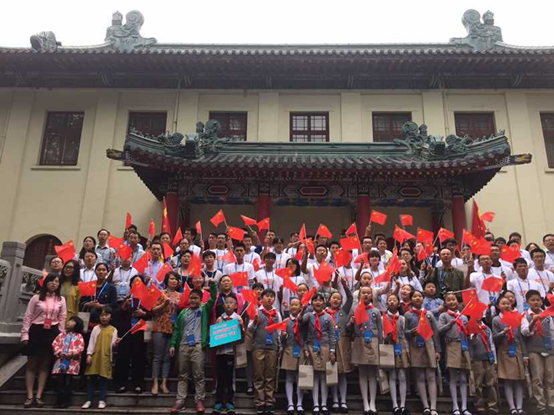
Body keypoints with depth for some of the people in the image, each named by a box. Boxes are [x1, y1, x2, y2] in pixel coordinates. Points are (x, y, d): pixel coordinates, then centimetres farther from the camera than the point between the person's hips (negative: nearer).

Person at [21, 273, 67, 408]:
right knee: (32, 364, 2)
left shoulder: (61, 300, 7)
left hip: (52, 333, 2)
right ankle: (29, 396, 7)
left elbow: (62, 319, 7)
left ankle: (39, 396, 9)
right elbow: (28, 317, -1)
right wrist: (25, 334, -8)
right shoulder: (36, 297, 0)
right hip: (36, 331, -2)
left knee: (45, 365, 5)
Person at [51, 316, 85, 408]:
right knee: (59, 381, 2)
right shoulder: (61, 335, 15)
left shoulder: (79, 336, 4)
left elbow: (80, 348, -5)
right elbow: (55, 344, 7)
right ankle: (58, 400, 11)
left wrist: (72, 353, -18)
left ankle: (66, 400, 8)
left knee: (68, 381, 0)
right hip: (61, 361, 3)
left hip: (72, 362, -3)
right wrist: (59, 352, -9)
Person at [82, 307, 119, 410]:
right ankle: (89, 400, 10)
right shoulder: (96, 328, 9)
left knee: (104, 378, 0)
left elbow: (112, 344, 3)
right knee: (91, 378, 2)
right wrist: (89, 354, -4)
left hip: (106, 357, -1)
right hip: (95, 356, 1)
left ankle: (102, 400, 5)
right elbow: (91, 342, 5)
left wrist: (116, 343, -20)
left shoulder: (113, 330, 7)